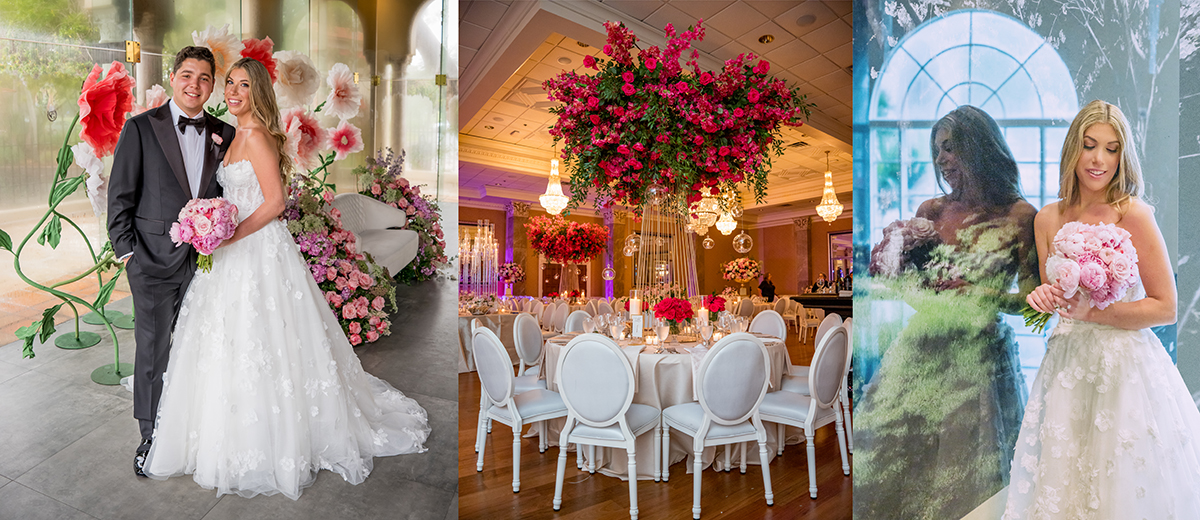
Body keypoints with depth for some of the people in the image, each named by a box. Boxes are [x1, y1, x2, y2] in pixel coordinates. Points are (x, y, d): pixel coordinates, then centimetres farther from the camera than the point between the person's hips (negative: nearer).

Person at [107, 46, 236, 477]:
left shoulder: (224, 134, 7)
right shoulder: (141, 127, -1)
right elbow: (120, 196, -1)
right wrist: (127, 251, -5)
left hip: (207, 258, 2)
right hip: (155, 259, -2)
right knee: (153, 349, 7)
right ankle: (151, 435, 24)